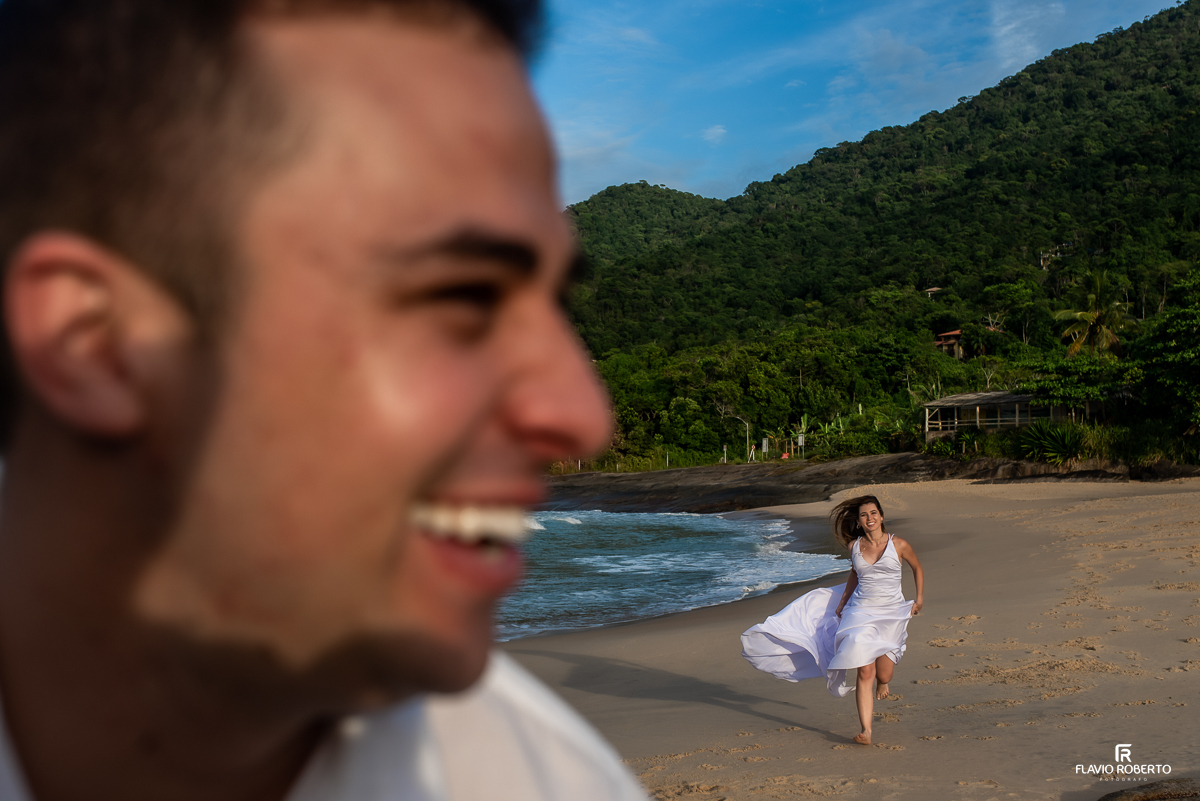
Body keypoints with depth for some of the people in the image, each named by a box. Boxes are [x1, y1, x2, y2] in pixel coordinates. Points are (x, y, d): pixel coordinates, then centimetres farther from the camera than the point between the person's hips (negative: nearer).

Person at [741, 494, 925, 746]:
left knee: (883, 674, -3)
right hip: (861, 613, 1)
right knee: (864, 673, -10)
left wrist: (919, 599, 10)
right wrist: (841, 605, 22)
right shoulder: (854, 546, 3)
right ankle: (866, 731, -5)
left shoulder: (899, 545, -4)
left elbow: (917, 568, 15)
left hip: (892, 615, -1)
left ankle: (882, 682, 37)